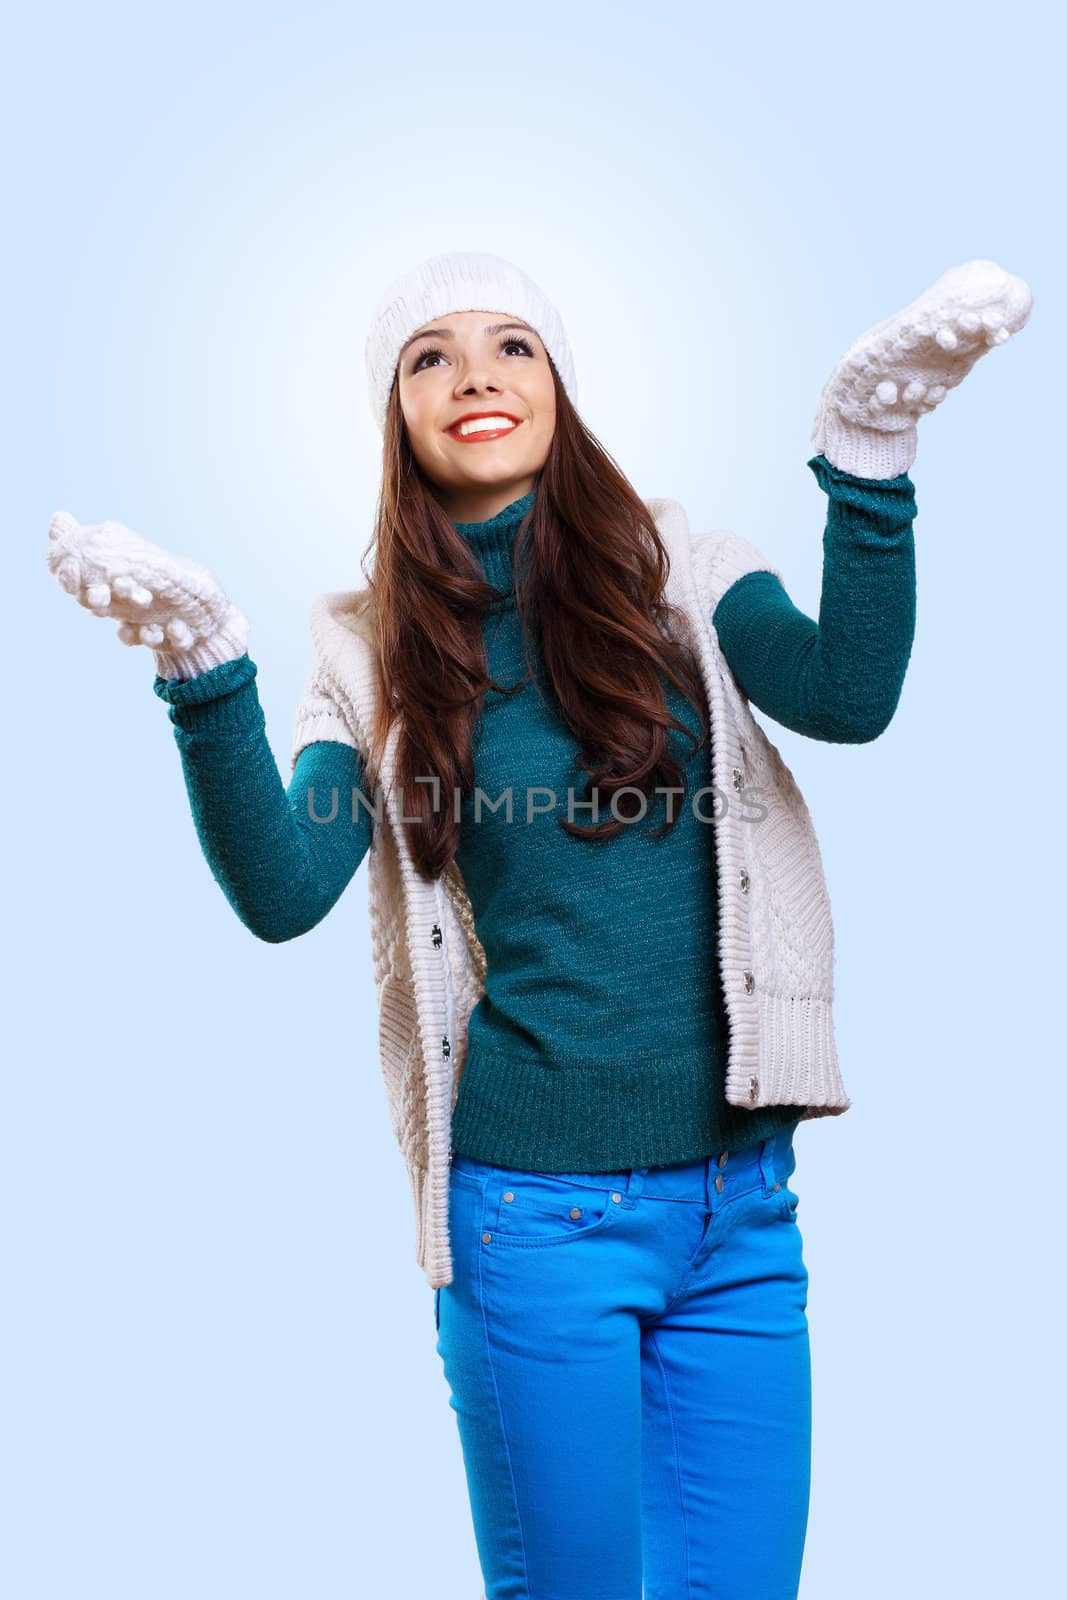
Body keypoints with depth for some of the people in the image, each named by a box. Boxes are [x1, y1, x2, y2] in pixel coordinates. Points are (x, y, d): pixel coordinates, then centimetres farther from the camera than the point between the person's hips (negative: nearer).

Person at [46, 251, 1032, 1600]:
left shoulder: (682, 575, 4)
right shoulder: (373, 649, 2)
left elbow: (847, 699, -13)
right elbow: (281, 893, -11)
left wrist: (870, 445, -22)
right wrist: (205, 670, -23)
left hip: (741, 1192, 2)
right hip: (534, 1209, -1)